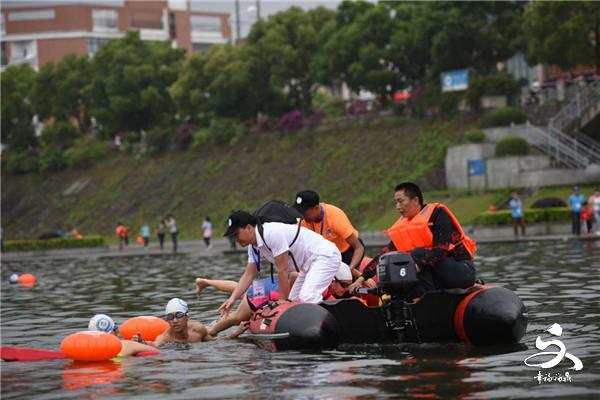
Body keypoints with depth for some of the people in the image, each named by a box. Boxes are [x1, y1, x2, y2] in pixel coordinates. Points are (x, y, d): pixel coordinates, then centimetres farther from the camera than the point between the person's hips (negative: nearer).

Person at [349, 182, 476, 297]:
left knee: (418, 254, -24)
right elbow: (386, 254, 3)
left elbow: (442, 248, -23)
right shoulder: (404, 226, 7)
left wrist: (418, 266, -34)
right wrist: (362, 278, -5)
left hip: (463, 270, -6)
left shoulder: (437, 213, -12)